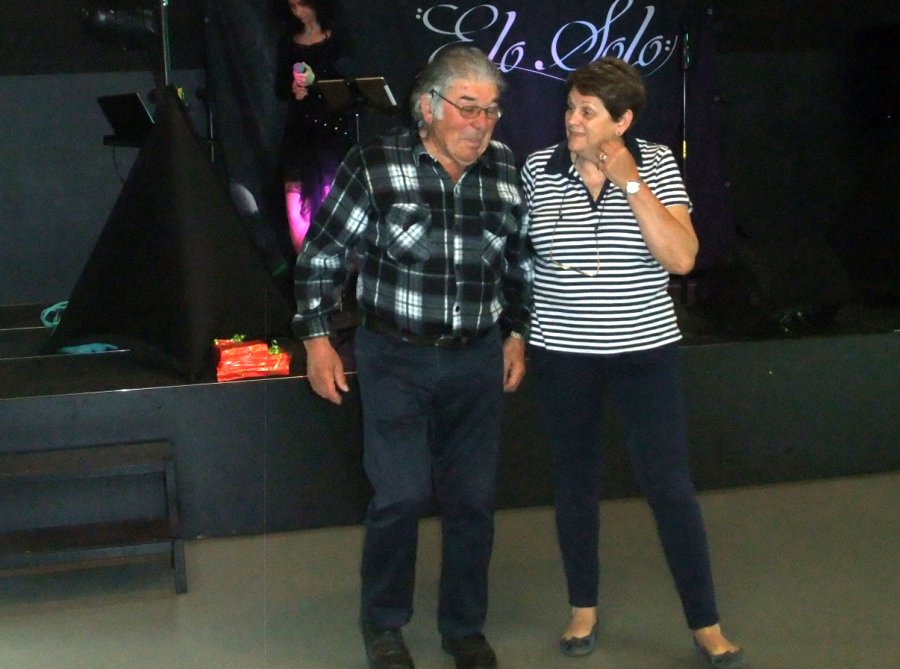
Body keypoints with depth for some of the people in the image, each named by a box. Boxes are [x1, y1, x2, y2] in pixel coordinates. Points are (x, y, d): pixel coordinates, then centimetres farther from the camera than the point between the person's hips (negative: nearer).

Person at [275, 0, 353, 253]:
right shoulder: (288, 41, 12)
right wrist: (293, 90, -9)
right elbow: (279, 87, 13)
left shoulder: (337, 39, 0)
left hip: (332, 126, -3)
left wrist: (315, 81, -21)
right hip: (299, 128, 4)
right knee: (297, 201, -4)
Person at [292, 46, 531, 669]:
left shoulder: (507, 171, 1)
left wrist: (517, 335, 15)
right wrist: (317, 340, -3)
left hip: (477, 361, 3)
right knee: (402, 495, -6)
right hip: (395, 359, -3)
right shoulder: (374, 165, -10)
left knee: (474, 498, 8)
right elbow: (321, 255, -3)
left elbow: (521, 263, 16)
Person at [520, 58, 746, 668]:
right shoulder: (539, 169, -2)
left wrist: (631, 183, -20)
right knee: (575, 480, 12)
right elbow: (518, 250, 10)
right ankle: (584, 609, 29)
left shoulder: (657, 165, -6)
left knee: (671, 487, 0)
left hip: (646, 352, -1)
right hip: (562, 354, 2)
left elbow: (681, 258, -16)